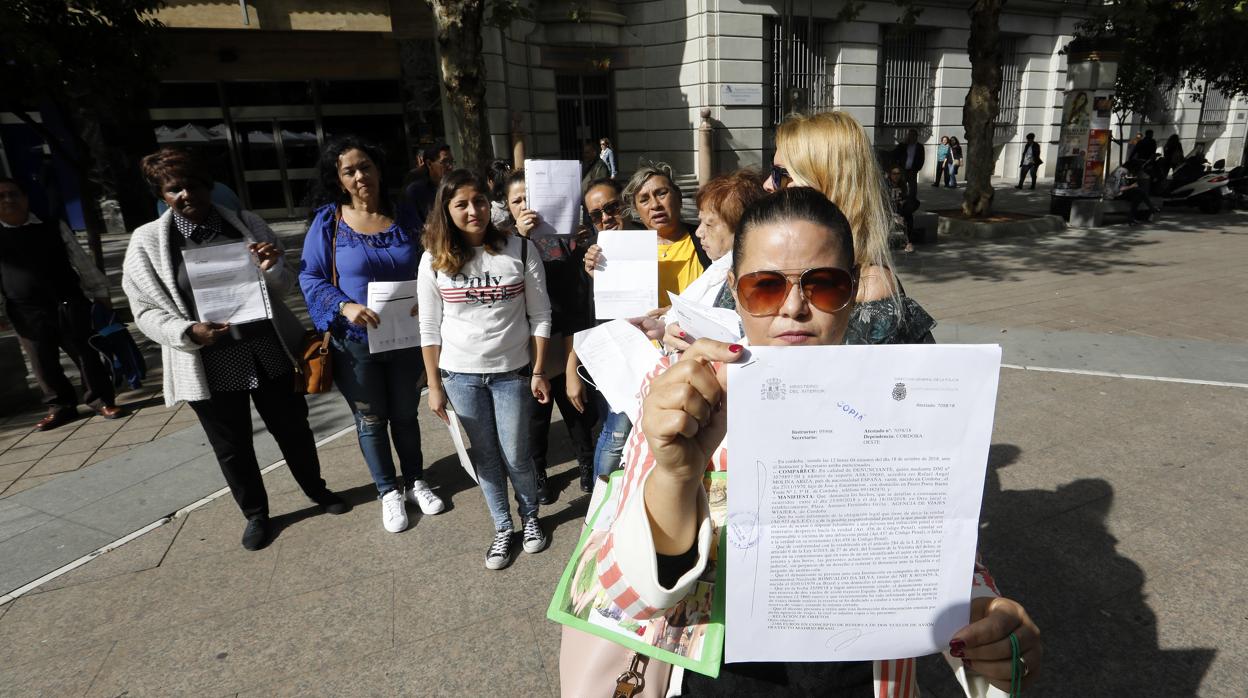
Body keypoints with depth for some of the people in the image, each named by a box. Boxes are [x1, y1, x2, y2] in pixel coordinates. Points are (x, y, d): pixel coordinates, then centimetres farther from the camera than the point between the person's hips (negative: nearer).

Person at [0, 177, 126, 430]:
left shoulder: (54, 227, 4)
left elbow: (81, 261, 7)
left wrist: (100, 293, 6)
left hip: (69, 303, 0)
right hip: (27, 313, 1)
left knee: (86, 354, 4)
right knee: (43, 364, 8)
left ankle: (101, 400, 17)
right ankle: (60, 406, 22)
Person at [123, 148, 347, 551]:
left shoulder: (247, 224, 3)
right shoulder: (147, 242, -2)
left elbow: (283, 287, 8)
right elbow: (147, 310, -1)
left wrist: (272, 269, -15)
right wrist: (190, 332, -20)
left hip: (271, 352, 1)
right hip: (209, 365, -1)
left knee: (293, 427, 15)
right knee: (232, 447, 13)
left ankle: (315, 489, 39)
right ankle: (255, 514, 35)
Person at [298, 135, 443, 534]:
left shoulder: (405, 217, -1)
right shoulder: (327, 220, -7)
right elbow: (310, 278, -7)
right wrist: (345, 307, -23)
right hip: (354, 342, -1)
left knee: (406, 414, 17)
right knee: (371, 421, 12)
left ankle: (415, 482, 36)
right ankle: (388, 491, 31)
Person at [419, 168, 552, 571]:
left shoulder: (520, 250, -7)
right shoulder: (435, 260, -4)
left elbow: (540, 316, -3)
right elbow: (430, 330, 1)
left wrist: (538, 372, -5)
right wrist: (434, 385, 1)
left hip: (513, 372, -1)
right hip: (461, 375, 2)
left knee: (516, 457, 7)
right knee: (485, 457, 13)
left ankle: (530, 516, 35)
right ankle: (502, 527, 33)